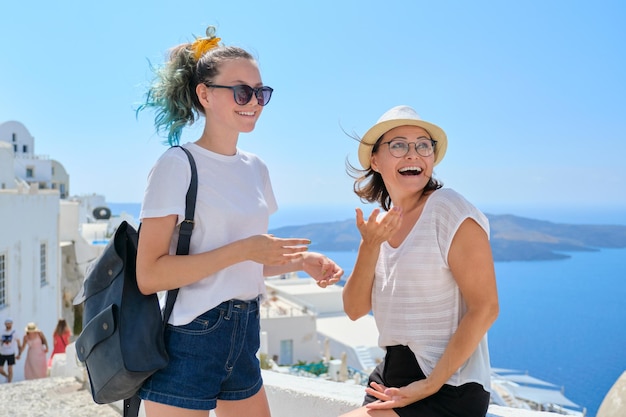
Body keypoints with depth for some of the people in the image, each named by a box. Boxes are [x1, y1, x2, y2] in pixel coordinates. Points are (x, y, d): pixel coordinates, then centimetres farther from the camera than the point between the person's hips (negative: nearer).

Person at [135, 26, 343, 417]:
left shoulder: (256, 169, 9)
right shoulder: (178, 165, -12)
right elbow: (150, 275, -19)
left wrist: (300, 260, 0)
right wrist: (243, 249, -24)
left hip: (243, 339, 7)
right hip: (187, 343, -7)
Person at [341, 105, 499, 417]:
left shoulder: (450, 212, -14)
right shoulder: (383, 223, 6)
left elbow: (485, 308, -18)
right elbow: (355, 310, 2)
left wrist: (430, 385, -19)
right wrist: (370, 245, -13)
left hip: (446, 389, -7)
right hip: (392, 376, 7)